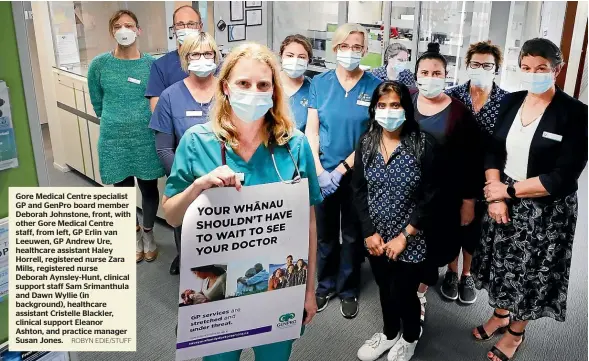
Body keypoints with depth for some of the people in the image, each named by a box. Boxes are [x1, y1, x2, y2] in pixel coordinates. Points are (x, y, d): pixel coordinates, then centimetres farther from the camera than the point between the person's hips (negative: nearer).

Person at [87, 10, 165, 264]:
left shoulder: (152, 64, -5)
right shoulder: (99, 65, -4)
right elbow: (97, 102, 9)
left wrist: (141, 120, 6)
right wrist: (114, 121, 11)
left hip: (146, 137, 0)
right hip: (114, 139, 1)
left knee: (148, 187, 11)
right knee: (123, 189, 13)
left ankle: (148, 232, 35)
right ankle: (135, 233, 36)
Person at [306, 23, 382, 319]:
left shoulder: (374, 86, -6)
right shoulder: (320, 82, -1)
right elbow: (311, 130, -2)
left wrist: (342, 170, -15)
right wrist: (319, 171, -12)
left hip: (357, 175, -1)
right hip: (323, 174, 2)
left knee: (353, 235, 12)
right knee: (325, 233, 14)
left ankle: (348, 290, 30)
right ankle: (326, 285, 34)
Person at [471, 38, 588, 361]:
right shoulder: (511, 102, 0)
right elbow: (493, 151, 2)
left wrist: (509, 190, -17)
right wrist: (495, 196, -12)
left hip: (546, 211, -4)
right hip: (504, 201, 4)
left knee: (530, 272, 11)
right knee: (503, 263, 18)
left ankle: (516, 332, 35)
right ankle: (500, 313, 44)